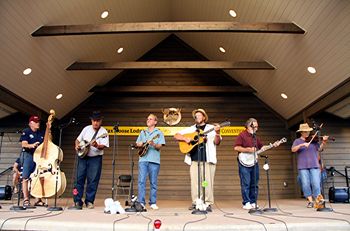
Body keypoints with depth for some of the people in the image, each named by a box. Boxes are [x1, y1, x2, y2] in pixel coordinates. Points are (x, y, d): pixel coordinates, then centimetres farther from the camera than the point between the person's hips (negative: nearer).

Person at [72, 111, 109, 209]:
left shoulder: (103, 132, -6)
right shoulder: (86, 129, 8)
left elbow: (103, 146, -16)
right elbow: (78, 139, 18)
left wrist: (97, 146, -36)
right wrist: (77, 146, -3)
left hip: (95, 158, -4)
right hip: (83, 157, 4)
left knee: (93, 181, -2)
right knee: (79, 178, 3)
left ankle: (89, 201, 10)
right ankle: (77, 201, 9)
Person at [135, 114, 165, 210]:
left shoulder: (159, 133, 8)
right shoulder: (143, 132, 19)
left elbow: (159, 146, -2)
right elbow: (137, 144, 20)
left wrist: (153, 144, -22)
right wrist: (140, 144, -3)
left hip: (154, 160, -2)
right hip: (143, 159, 2)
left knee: (153, 183, 3)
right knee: (141, 181, -5)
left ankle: (153, 203, 12)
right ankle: (141, 202, -2)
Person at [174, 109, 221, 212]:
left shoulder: (211, 128, 10)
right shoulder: (191, 129, 17)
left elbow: (217, 142, 1)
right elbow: (176, 136, 14)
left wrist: (217, 133, -18)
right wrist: (185, 138, -4)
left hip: (208, 160, -2)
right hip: (194, 159, 2)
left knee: (208, 182, -4)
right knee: (194, 182, 2)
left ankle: (208, 204, 6)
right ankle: (195, 203, 14)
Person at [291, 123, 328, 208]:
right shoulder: (297, 141, 9)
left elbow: (320, 149, 2)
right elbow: (293, 149, -7)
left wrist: (323, 142, -15)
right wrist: (302, 144, -20)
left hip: (314, 165, 0)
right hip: (302, 166, 0)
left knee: (316, 183, -7)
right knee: (306, 184, -1)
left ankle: (318, 200, -6)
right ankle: (310, 201, 7)